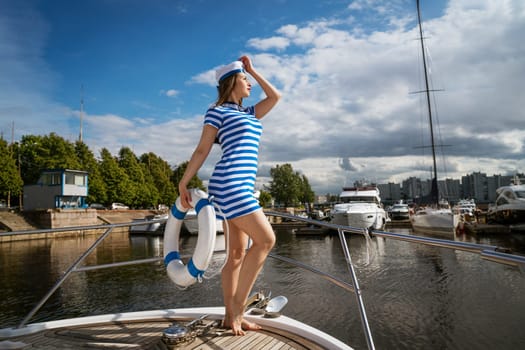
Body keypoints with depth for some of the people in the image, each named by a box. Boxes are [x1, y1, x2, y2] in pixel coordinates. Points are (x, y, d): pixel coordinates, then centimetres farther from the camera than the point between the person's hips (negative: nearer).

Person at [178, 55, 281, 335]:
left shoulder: (249, 113, 25)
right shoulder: (217, 111, 3)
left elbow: (275, 97, 25)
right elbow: (202, 150, 1)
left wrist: (252, 70, 30)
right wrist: (183, 183, 1)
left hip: (242, 186, 9)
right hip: (229, 184, -9)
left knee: (237, 253, 6)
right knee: (265, 239, -14)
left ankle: (231, 316, 13)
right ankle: (238, 305, -5)